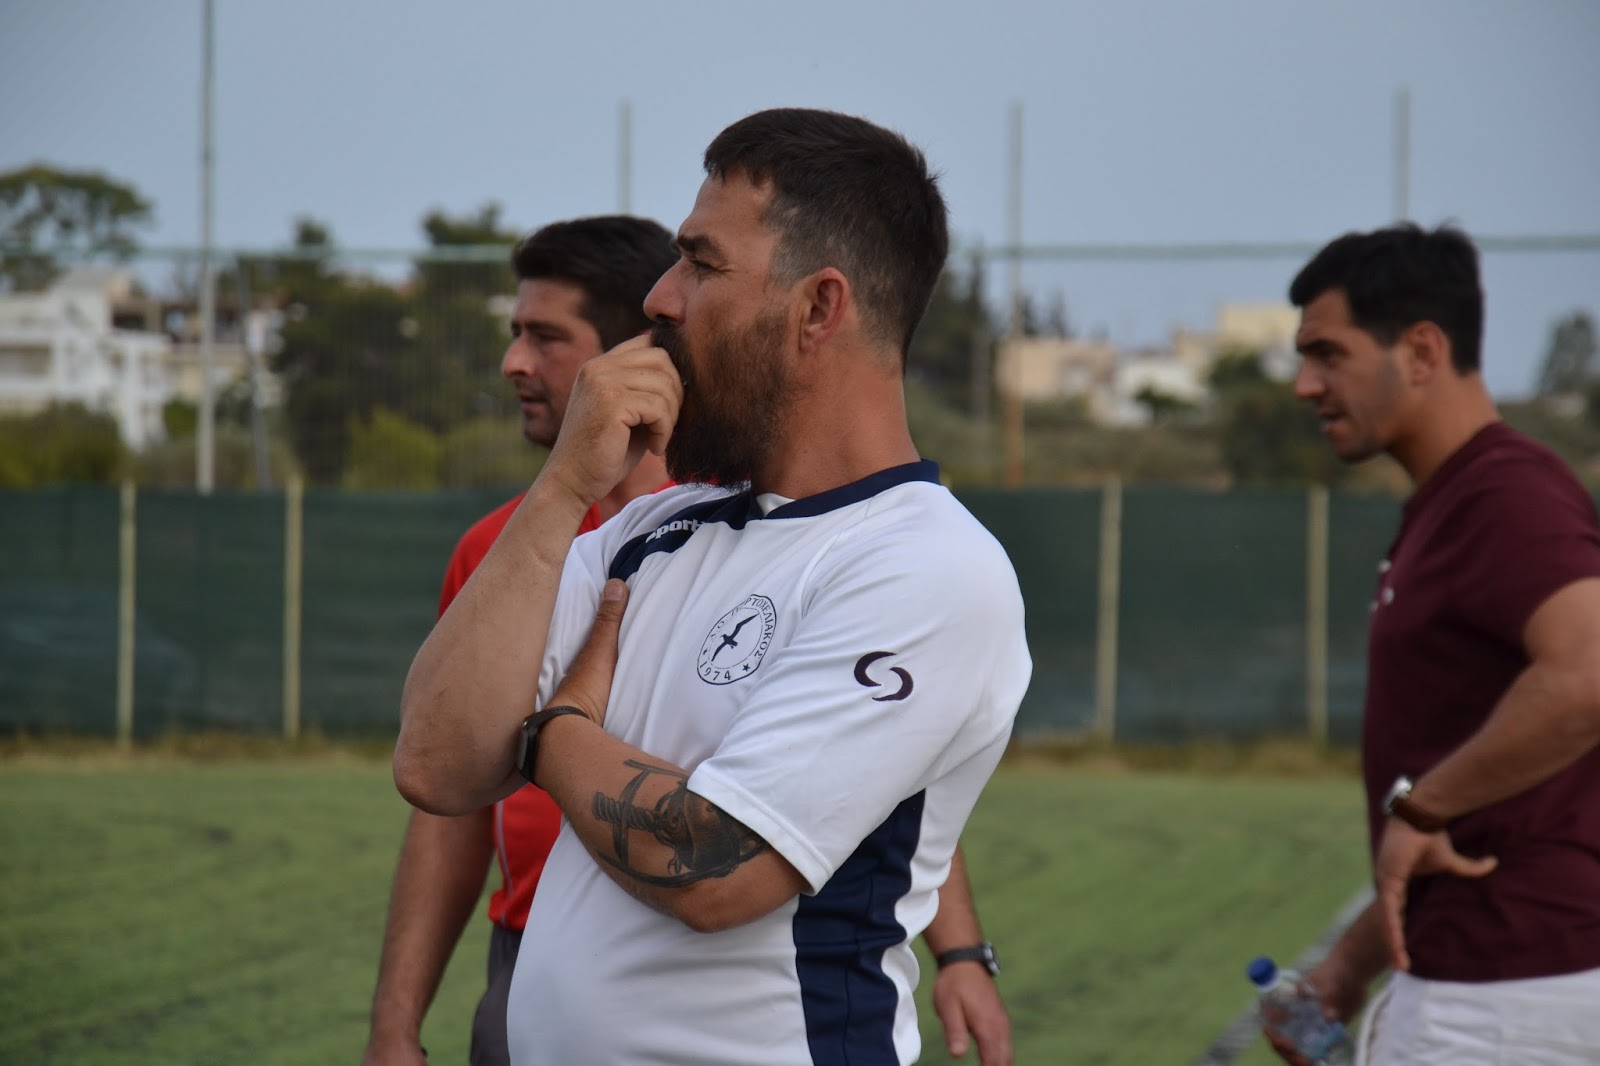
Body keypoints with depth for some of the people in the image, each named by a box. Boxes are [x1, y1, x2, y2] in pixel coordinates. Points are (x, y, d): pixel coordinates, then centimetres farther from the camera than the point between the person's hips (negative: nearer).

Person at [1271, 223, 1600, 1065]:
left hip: (1504, 987, -10)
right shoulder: (1442, 508, 17)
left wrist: (1420, 806, -23)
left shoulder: (1508, 496, -16)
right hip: (1463, 972, 10)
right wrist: (1359, 955, 23)